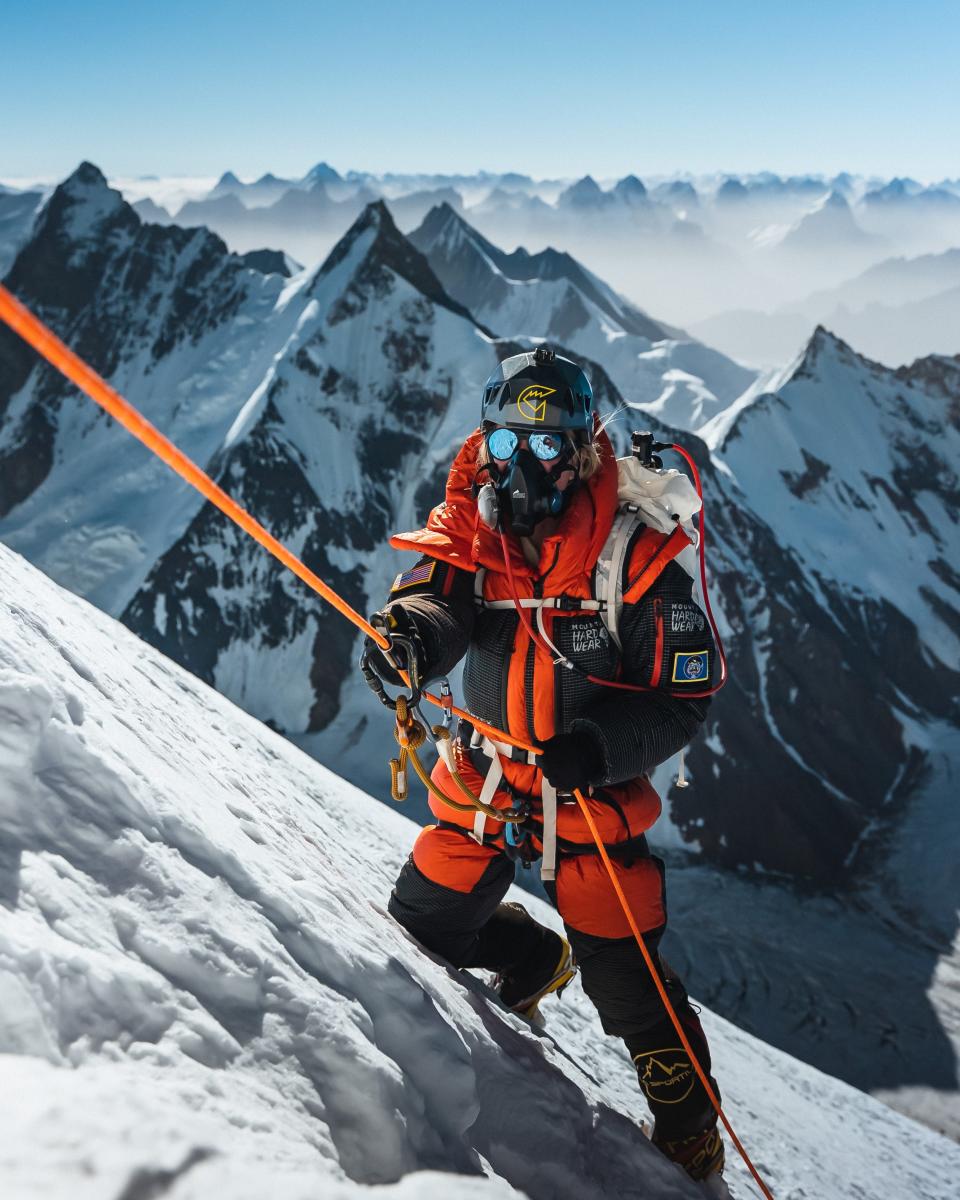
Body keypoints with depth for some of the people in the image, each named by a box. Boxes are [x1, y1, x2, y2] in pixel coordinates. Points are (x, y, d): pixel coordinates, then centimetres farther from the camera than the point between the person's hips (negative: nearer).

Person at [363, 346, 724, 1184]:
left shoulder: (636, 560, -17)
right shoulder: (468, 537, -7)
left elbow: (685, 696, -15)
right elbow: (434, 603, -24)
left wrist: (600, 745, -32)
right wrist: (407, 636, -49)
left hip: (594, 798, -4)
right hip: (482, 782, 4)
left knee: (625, 986, 3)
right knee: (423, 925, 13)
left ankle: (689, 1125, 31)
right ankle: (536, 960, 44)